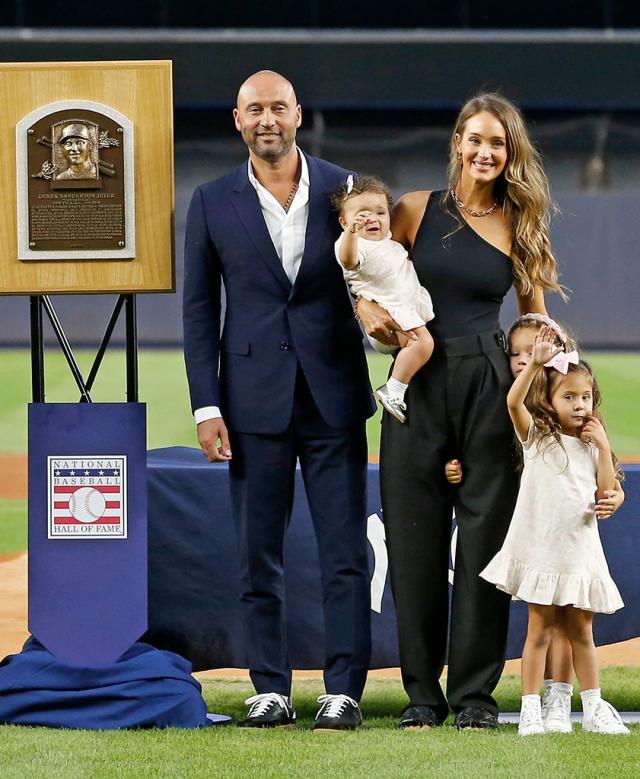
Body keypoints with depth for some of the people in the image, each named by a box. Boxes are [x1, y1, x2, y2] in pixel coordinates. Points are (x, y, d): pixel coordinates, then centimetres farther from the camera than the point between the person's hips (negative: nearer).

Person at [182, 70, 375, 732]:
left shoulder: (344, 189, 3)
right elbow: (199, 310, 4)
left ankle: (343, 690, 3)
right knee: (257, 554, 4)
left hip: (332, 397, 0)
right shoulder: (213, 203, 3)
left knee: (345, 552, -1)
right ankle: (271, 690, 11)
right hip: (254, 399, 0)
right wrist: (206, 406, -2)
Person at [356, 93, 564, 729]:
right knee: (415, 538, 2)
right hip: (417, 386, 0)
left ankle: (475, 691, 8)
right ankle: (422, 691, 11)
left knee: (485, 535, 0)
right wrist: (367, 308, -9)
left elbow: (534, 319, 13)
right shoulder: (416, 211, 4)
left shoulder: (519, 226, 7)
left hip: (490, 386, 0)